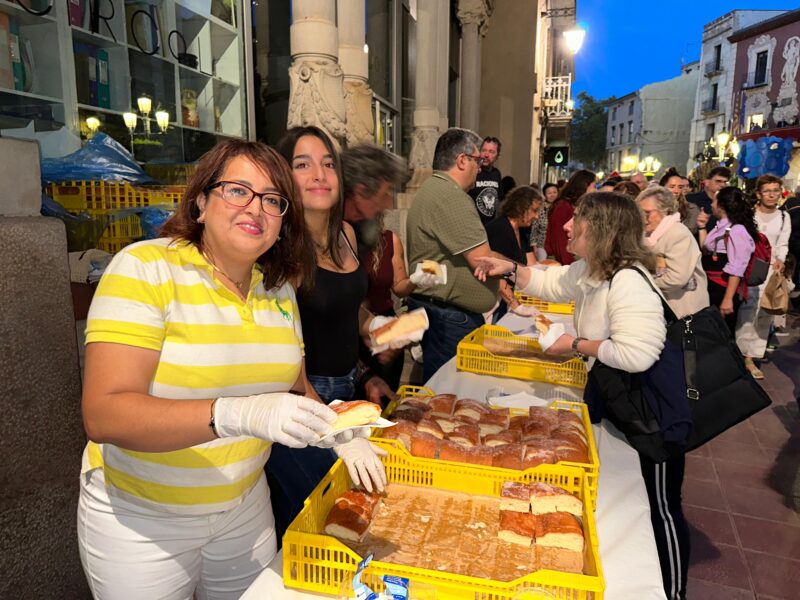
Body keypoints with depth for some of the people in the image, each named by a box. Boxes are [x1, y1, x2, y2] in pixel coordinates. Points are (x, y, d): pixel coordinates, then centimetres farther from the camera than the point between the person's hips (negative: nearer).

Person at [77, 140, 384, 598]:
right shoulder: (146, 268, -19)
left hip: (246, 505, 5)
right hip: (140, 517, -4)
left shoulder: (279, 289, -1)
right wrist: (238, 414, -39)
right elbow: (104, 414, -27)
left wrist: (339, 434, -11)